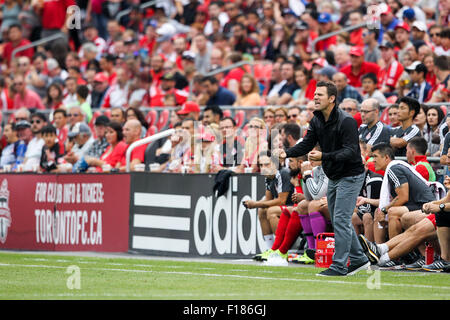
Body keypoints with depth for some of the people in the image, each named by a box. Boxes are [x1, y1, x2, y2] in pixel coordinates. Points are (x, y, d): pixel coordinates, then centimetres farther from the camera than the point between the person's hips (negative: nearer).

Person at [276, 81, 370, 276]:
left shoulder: (346, 121, -22)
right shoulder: (317, 121, 3)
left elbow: (350, 152, -28)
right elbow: (306, 144, 2)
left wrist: (324, 157, -38)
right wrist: (287, 153, -17)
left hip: (350, 176, -9)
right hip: (333, 177, 9)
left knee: (341, 220, -11)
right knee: (338, 221, 14)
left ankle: (339, 266, -9)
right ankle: (358, 259, 24)